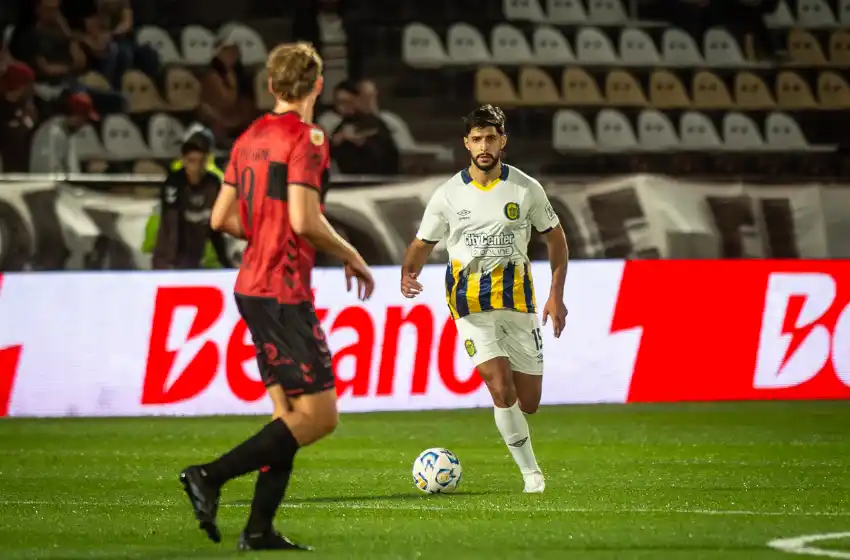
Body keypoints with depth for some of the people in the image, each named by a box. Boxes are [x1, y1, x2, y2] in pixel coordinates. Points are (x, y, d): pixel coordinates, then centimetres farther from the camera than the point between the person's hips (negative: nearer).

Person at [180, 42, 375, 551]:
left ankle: (259, 529, 7)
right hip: (284, 291, -9)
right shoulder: (307, 137, -12)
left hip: (252, 287, 9)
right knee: (319, 416, -8)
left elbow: (222, 218, 14)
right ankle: (211, 476, -13)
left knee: (290, 413, 11)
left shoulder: (251, 138, 12)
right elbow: (305, 220, -20)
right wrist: (353, 258, -6)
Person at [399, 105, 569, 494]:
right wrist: (409, 274, -14)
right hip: (471, 304, -1)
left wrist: (556, 295, 2)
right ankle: (531, 472, -6)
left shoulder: (526, 189, 2)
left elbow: (555, 238, 11)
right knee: (502, 389, -19)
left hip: (519, 301, 1)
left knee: (528, 403, 1)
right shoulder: (448, 195, 1)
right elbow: (421, 245, 8)